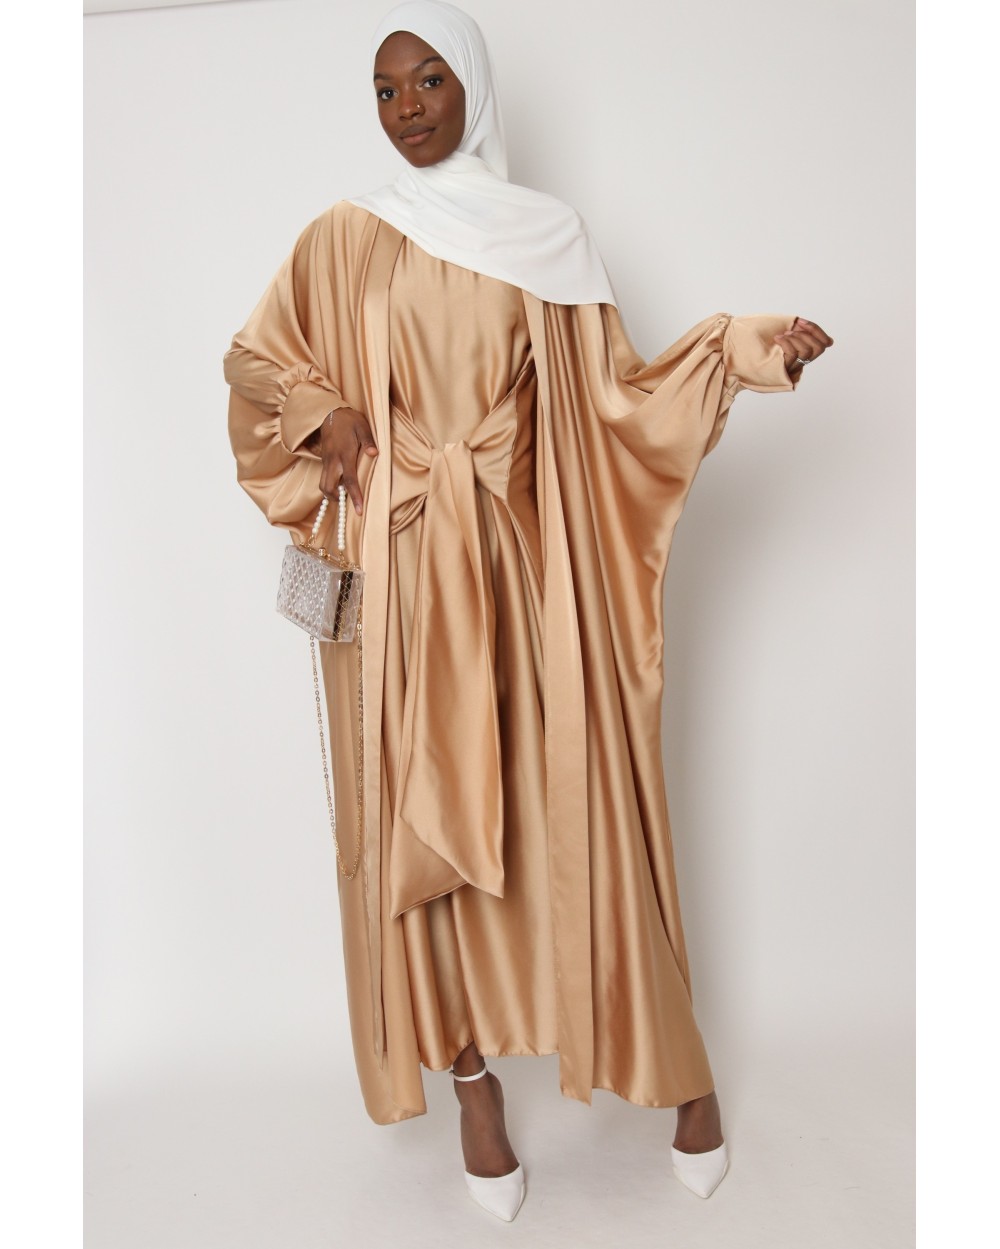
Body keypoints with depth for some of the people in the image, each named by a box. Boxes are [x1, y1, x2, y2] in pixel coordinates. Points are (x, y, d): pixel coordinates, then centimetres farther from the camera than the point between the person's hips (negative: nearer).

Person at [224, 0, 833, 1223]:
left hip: (528, 562, 0)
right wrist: (325, 417, -5)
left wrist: (745, 349, -5)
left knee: (576, 808, 1)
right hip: (406, 569, 1)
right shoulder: (345, 238, 10)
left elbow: (614, 392, 6)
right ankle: (476, 1088, 20)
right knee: (431, 822, 3)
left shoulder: (550, 233, 10)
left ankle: (679, 1065, 20)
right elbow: (256, 357, 14)